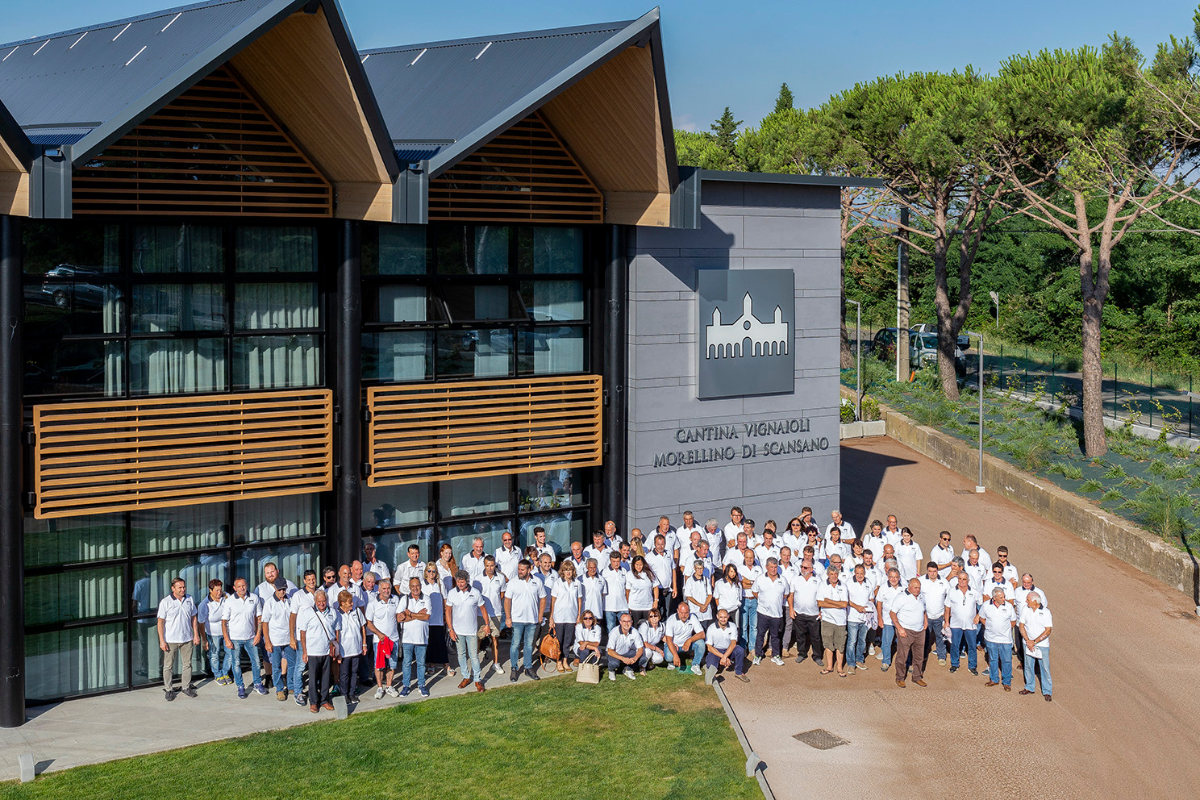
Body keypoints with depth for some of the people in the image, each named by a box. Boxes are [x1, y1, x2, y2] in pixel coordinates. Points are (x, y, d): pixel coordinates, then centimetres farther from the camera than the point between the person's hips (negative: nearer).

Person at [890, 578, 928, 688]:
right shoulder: (901, 598, -8)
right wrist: (899, 628, -15)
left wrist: (925, 619, 10)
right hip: (905, 631, -6)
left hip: (920, 631, 6)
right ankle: (900, 678, 10)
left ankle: (917, 677, 24)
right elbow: (892, 613, -9)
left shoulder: (921, 598, 12)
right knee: (902, 656, -2)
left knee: (919, 656, 11)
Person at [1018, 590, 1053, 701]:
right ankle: (1029, 687, 29)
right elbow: (1021, 625, 2)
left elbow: (1048, 631, -13)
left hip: (1042, 644, -3)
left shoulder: (1045, 612, -13)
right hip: (1028, 643, 4)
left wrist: (1034, 641, -15)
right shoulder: (1025, 610, -2)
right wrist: (1027, 641, -10)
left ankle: (1047, 691, 13)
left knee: (1045, 668, 1)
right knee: (1028, 666, 13)